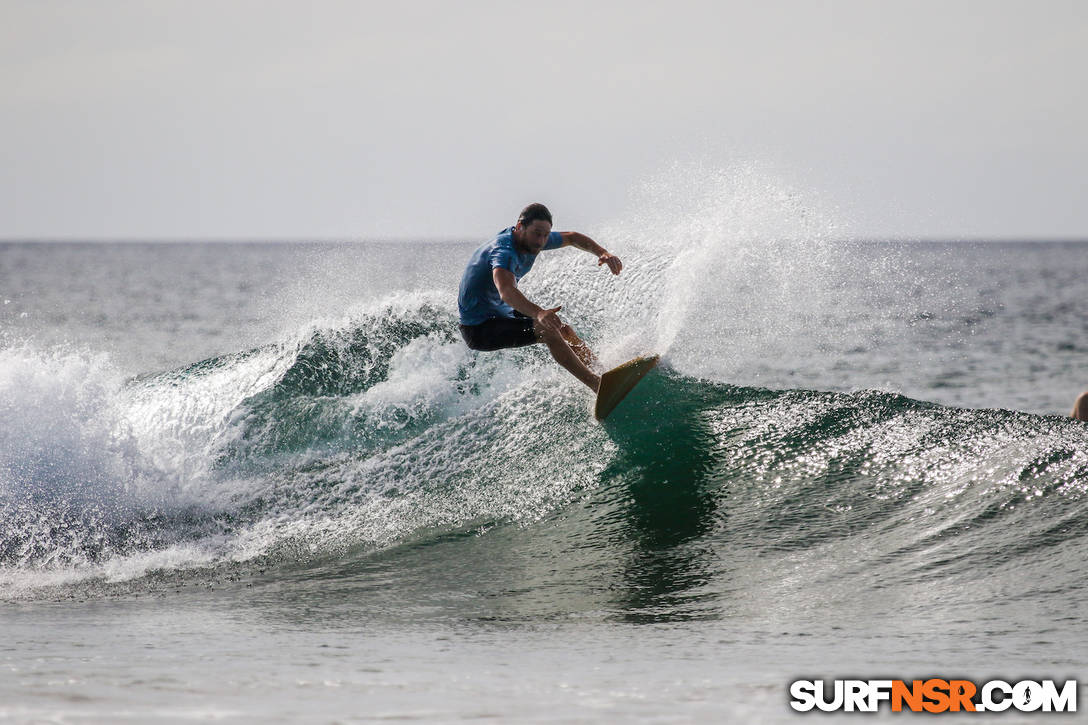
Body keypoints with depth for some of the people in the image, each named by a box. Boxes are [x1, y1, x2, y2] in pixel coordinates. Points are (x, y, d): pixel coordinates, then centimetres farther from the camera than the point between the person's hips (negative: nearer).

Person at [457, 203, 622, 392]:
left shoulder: (533, 239, -3)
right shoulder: (504, 252, -31)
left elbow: (572, 237, 14)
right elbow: (507, 291, -50)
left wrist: (603, 254, -4)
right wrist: (539, 313, -67)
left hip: (502, 313, 10)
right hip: (479, 329, -10)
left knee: (564, 330, 9)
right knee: (548, 331, -24)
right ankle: (598, 385, -25)